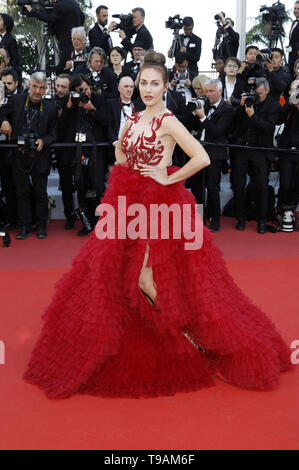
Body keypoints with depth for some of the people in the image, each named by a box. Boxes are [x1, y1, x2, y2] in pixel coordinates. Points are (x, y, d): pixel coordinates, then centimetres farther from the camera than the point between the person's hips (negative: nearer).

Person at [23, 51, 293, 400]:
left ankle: (189, 332, 12)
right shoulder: (133, 120, 11)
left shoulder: (168, 121, -11)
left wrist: (168, 178, -14)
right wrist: (126, 172, 12)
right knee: (113, 269, 11)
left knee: (146, 277, -9)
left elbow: (202, 158, -22)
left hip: (159, 205, -8)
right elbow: (120, 149, 29)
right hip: (130, 203, 8)